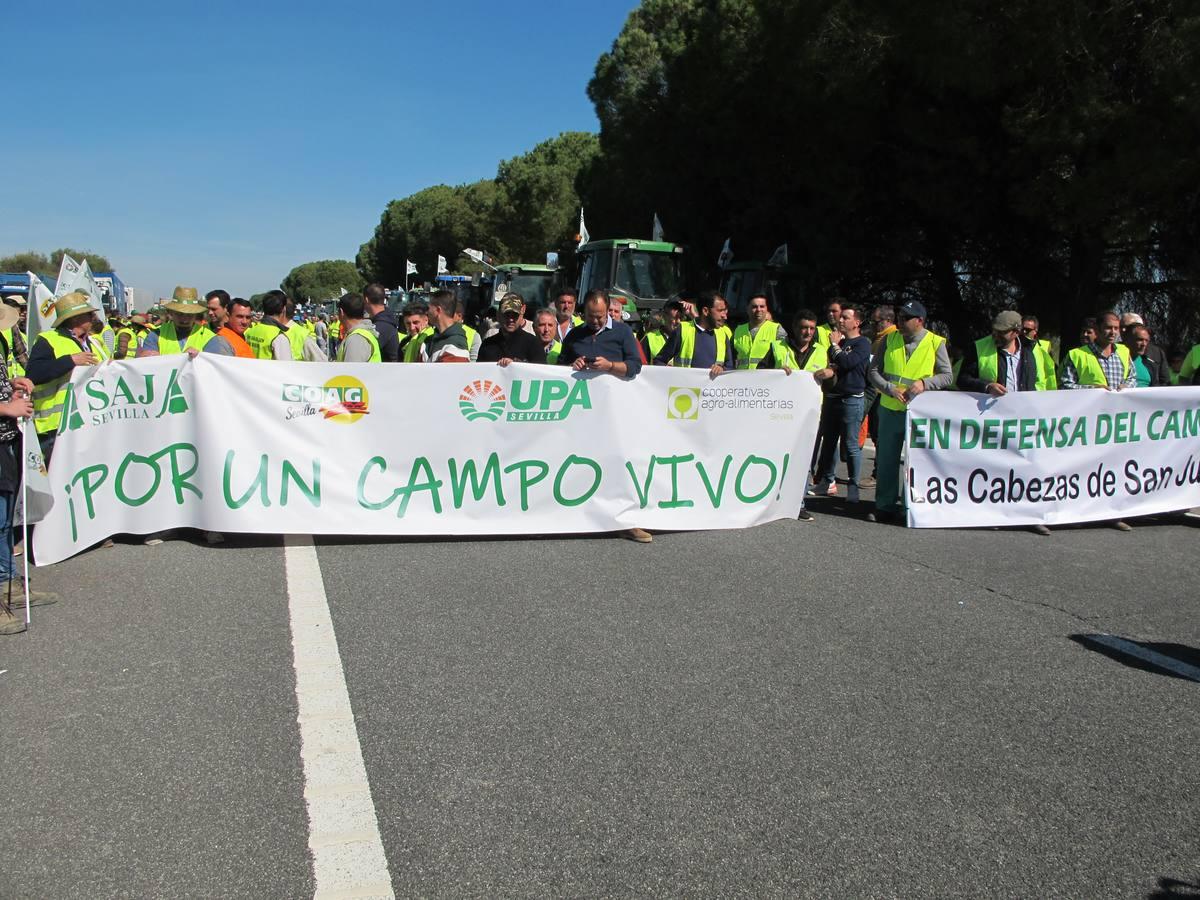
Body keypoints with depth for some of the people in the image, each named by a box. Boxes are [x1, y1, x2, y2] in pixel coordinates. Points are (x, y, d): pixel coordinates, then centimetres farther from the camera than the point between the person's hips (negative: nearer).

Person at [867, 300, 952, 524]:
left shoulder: (935, 343, -3)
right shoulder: (890, 339, 4)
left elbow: (947, 376, -1)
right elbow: (873, 370, 4)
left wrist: (924, 383, -18)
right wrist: (890, 389, -12)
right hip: (890, 409, 3)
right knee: (887, 459, 7)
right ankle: (885, 506, 17)